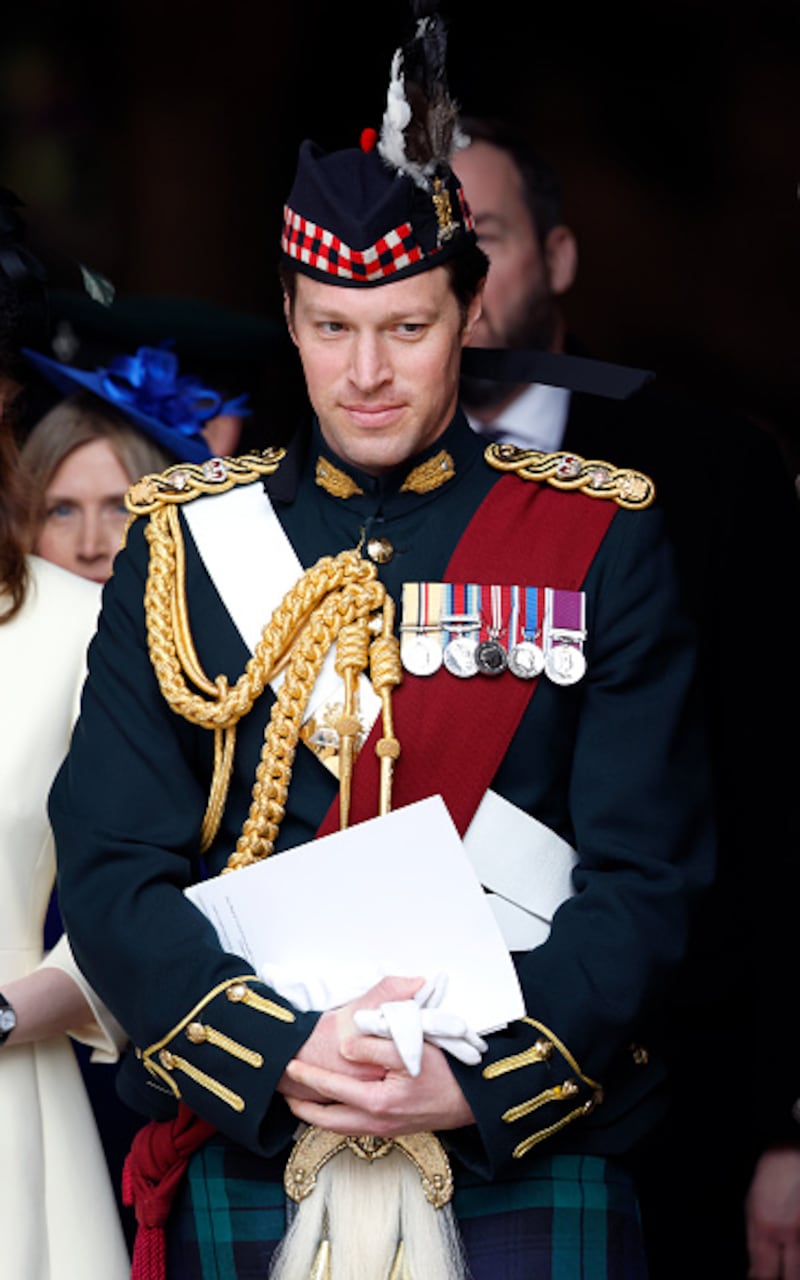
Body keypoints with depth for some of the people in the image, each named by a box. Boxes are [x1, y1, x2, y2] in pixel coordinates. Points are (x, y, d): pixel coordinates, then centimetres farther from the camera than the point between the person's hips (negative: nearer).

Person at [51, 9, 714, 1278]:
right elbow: (110, 868, -1)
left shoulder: (601, 543, 2)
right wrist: (280, 1055, -17)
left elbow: (647, 874, -3)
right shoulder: (183, 543, 5)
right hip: (241, 1170, 1)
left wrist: (484, 1079, -18)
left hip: (532, 1178, -1)